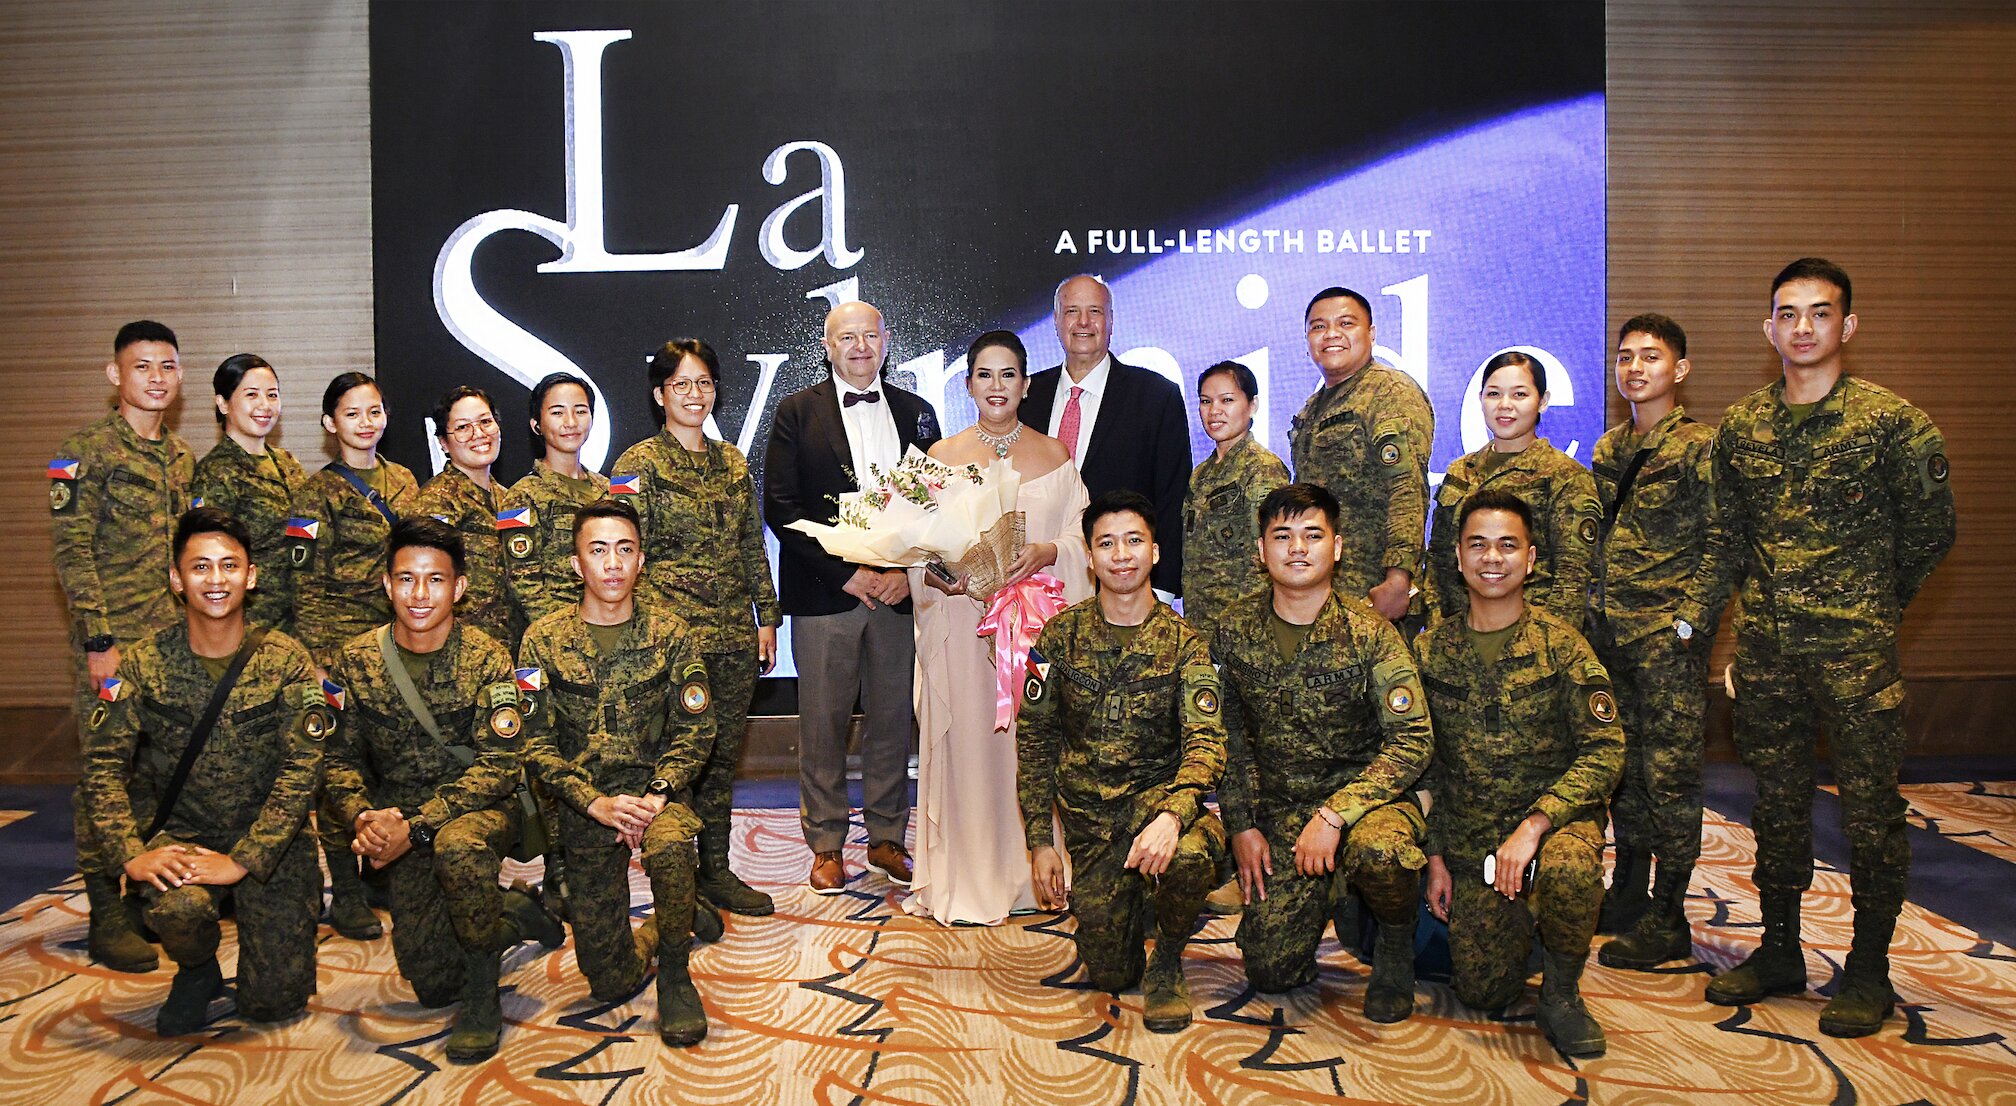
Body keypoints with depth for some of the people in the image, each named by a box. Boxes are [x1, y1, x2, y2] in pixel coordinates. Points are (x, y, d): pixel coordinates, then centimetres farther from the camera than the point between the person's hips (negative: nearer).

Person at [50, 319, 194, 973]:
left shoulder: (182, 458, 14)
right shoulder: (87, 451, -7)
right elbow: (72, 551, -11)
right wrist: (98, 642, -15)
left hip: (176, 641, 6)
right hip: (115, 641, -6)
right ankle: (107, 915, 7)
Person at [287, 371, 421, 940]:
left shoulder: (403, 481, 13)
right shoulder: (317, 493, -3)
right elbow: (305, 583, -6)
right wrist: (318, 657, -11)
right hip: (341, 641, -5)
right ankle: (345, 892, 6)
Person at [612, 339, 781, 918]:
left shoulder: (733, 462, 13)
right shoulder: (639, 464, -3)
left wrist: (767, 616, 12)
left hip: (735, 633, 5)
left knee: (724, 754, 11)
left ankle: (716, 870, 23)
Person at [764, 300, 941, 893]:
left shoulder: (916, 412, 11)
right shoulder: (798, 412, 3)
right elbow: (780, 507, -4)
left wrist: (908, 570, -6)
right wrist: (845, 572, -11)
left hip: (899, 591, 3)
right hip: (824, 593, -2)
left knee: (893, 720, 8)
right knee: (823, 724, 3)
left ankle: (887, 838, 22)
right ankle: (826, 846, 16)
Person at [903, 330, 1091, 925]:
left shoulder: (1055, 455, 8)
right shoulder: (941, 455, 6)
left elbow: (1082, 538, 3)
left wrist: (1046, 552, -17)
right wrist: (934, 574, -16)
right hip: (963, 619, -1)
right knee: (966, 743, 0)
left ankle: (1030, 872, 17)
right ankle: (966, 880, 12)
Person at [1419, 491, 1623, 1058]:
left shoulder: (1561, 644, -7)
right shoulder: (1430, 650, 3)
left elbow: (1606, 751, -12)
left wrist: (1534, 824, -24)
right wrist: (1435, 854, 5)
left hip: (1558, 816, -3)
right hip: (1470, 838, 3)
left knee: (1569, 866, -38)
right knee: (1482, 992, -3)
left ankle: (1562, 992, -8)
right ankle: (1521, 917, 31)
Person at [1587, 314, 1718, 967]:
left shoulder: (1699, 447, -6)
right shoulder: (1609, 448, 14)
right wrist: (1591, 610, 13)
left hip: (1669, 639, -6)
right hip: (1608, 632, 6)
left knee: (1668, 773, -1)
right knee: (1623, 767, 14)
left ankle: (1668, 921, 8)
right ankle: (1626, 896, 26)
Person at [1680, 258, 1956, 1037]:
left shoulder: (1893, 423, -6)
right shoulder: (1740, 427, 7)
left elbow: (1931, 529, 2)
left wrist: (1872, 609, 7)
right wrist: (1694, 615, 5)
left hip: (1854, 649, -4)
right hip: (1764, 649, 4)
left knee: (1869, 807, 2)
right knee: (1777, 799, 13)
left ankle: (1869, 971, 16)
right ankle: (1778, 951, 26)